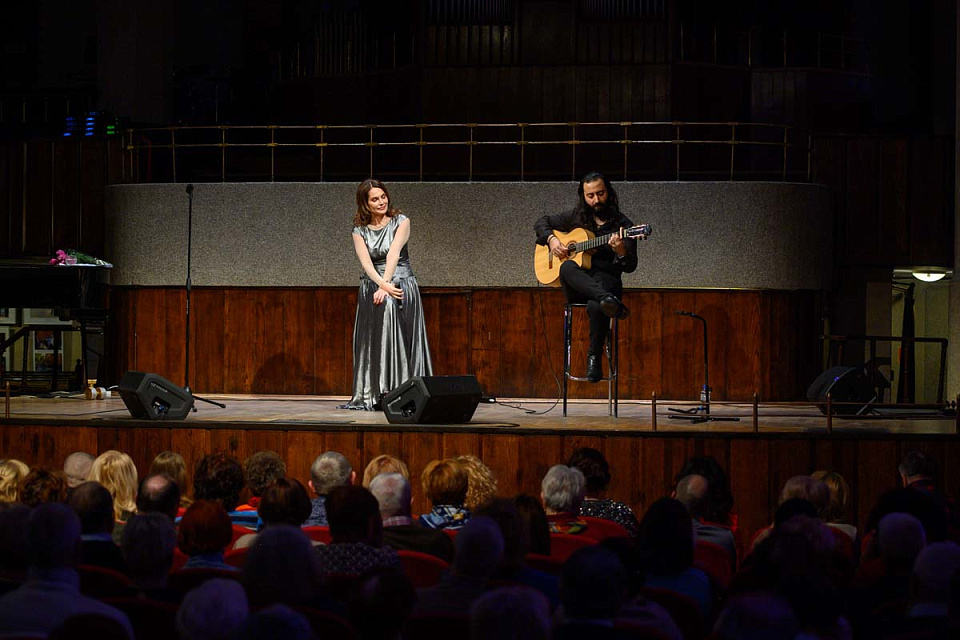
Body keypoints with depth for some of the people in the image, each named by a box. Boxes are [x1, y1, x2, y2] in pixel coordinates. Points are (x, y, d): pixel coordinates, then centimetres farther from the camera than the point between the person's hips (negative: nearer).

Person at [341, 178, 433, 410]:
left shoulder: (401, 222, 0)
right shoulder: (360, 231, 6)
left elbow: (393, 254, -12)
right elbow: (366, 262, -8)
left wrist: (384, 288, -24)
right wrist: (383, 285, -26)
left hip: (401, 283, -3)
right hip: (371, 286, 3)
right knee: (370, 341, -6)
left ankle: (400, 393, -22)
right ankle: (369, 396, -6)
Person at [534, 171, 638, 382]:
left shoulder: (622, 224, 4)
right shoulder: (576, 217, 14)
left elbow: (630, 267, -2)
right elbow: (541, 223, 25)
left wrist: (621, 251, -25)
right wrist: (551, 240, 4)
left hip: (607, 280, -2)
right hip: (576, 287, 2)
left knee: (596, 306, -40)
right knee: (567, 267, -37)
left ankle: (594, 357, -21)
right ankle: (608, 301, -57)